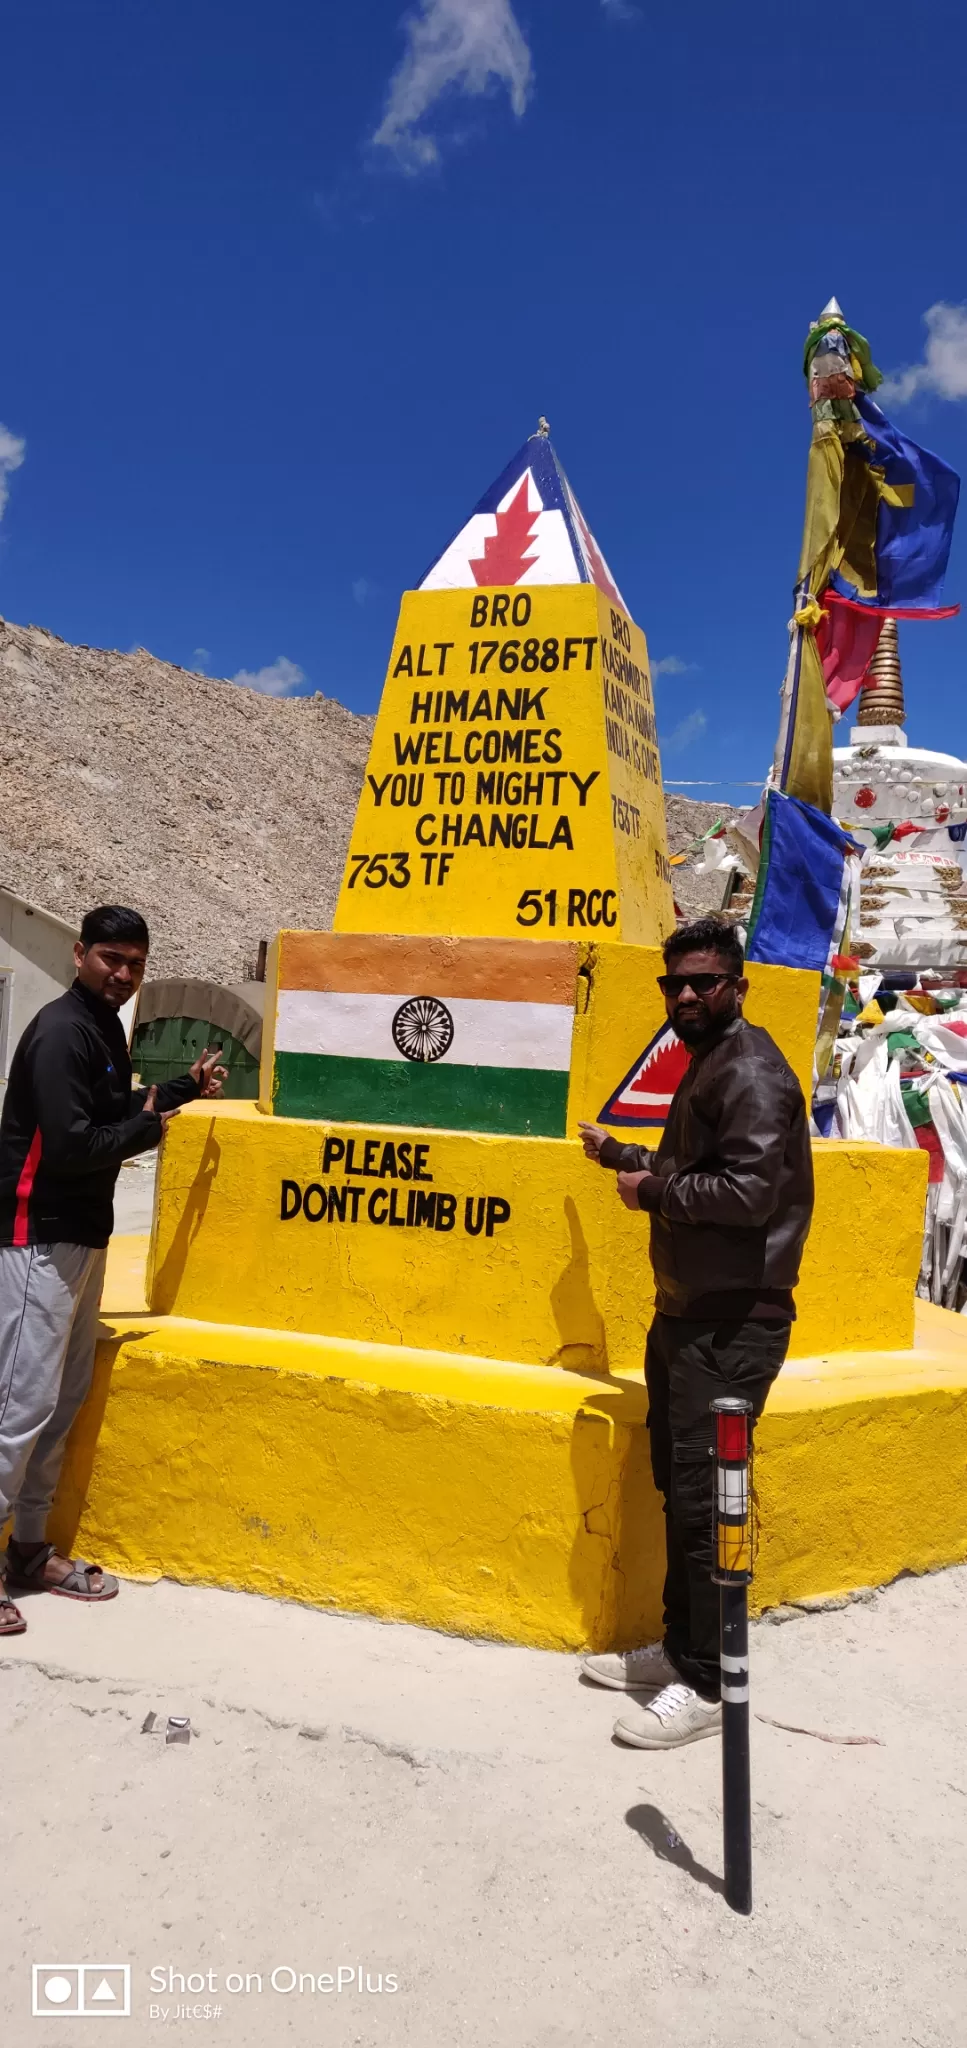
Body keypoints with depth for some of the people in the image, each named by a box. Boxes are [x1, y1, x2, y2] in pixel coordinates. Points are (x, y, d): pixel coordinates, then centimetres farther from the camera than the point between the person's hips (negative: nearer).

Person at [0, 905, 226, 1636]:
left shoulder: (104, 1026, 12)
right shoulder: (62, 1031, -18)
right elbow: (69, 1145, -25)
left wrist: (186, 1087, 17)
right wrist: (149, 1128, -11)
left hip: (82, 1236, 10)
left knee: (65, 1398, 14)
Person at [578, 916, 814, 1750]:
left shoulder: (750, 1070, -15)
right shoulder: (707, 1065, 16)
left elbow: (750, 1192, -26)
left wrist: (650, 1191, -15)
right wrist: (618, 1154, 25)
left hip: (732, 1322, -10)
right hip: (686, 1312, 10)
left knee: (703, 1499, -3)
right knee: (678, 1489, 18)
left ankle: (706, 1685, 11)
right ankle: (679, 1648, 32)